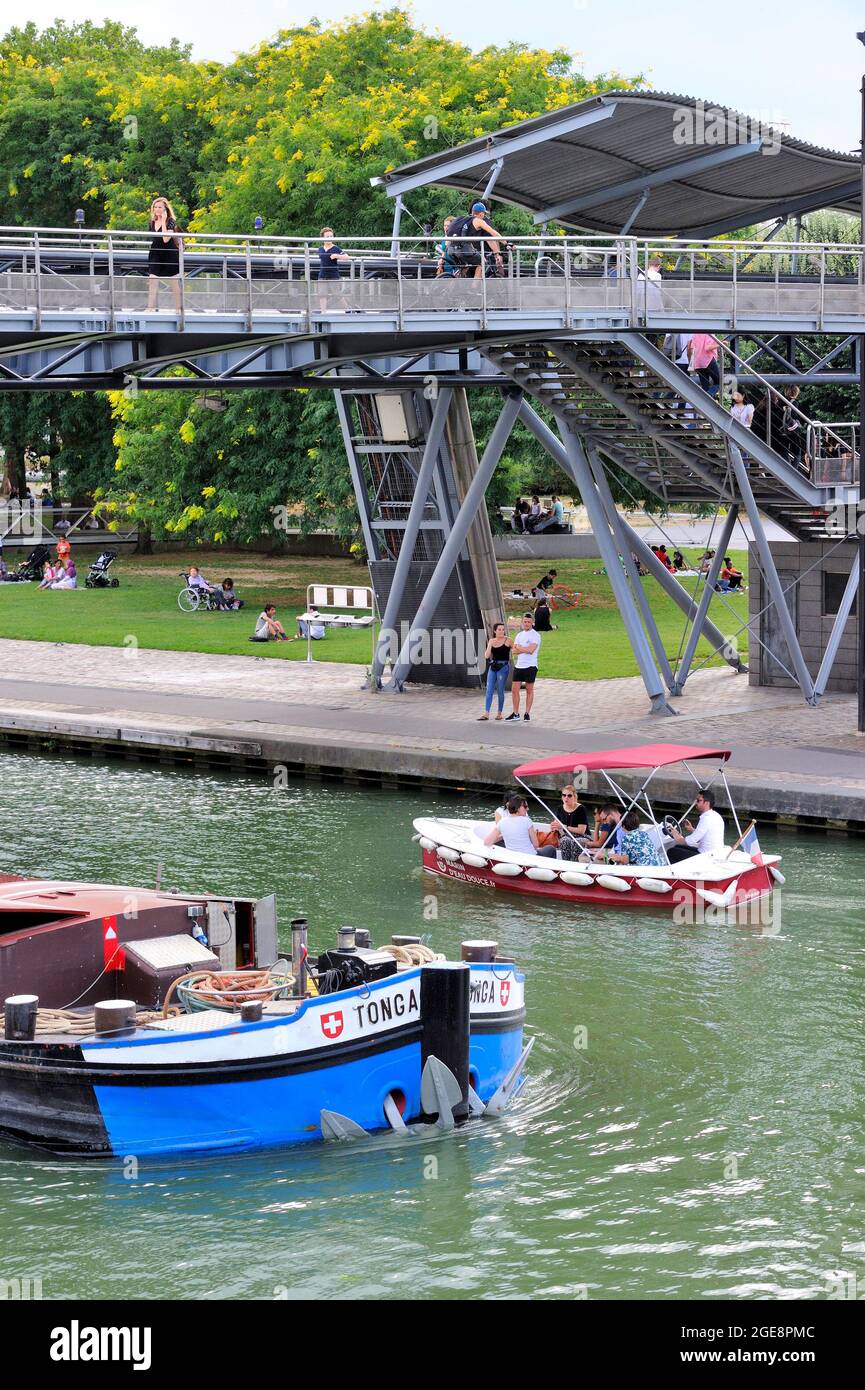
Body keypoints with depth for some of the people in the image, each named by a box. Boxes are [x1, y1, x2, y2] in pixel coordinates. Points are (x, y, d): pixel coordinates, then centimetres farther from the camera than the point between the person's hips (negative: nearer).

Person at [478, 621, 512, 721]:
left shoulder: (508, 640, -3)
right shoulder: (491, 641, 8)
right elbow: (487, 655, 4)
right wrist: (490, 644, -9)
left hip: (503, 667, -4)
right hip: (493, 667, 4)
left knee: (500, 691, -1)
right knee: (489, 690, -3)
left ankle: (500, 713, 12)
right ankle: (486, 713, -5)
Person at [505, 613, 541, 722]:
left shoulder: (535, 635, -5)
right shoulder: (519, 635, 14)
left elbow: (531, 650, -17)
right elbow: (514, 651, 6)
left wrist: (519, 648, -3)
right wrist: (525, 649, -10)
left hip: (530, 666, -6)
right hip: (518, 666, 6)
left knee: (529, 690, 2)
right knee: (514, 690, 3)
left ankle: (527, 713, 9)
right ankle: (516, 714, 11)